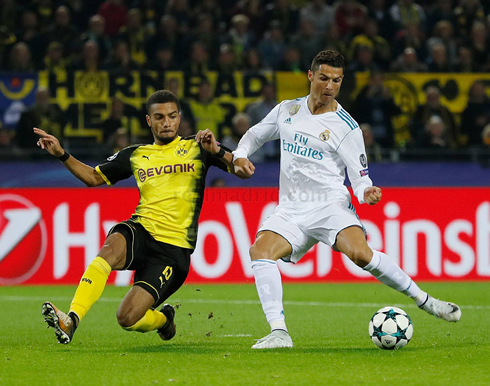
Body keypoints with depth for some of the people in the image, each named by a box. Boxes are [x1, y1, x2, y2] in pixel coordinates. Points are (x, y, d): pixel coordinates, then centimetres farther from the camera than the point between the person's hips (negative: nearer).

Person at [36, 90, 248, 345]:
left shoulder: (197, 148, 6)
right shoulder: (135, 156, 15)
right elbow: (94, 177, 24)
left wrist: (217, 152, -19)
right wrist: (62, 155, 8)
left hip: (174, 248, -3)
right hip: (141, 232, 3)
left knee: (128, 318, -15)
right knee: (110, 249, -36)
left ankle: (162, 319, 21)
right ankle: (70, 321, -43)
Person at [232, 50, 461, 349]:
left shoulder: (347, 127, -2)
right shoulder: (287, 110, 10)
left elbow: (360, 178, 0)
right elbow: (255, 134, 25)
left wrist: (366, 192, -23)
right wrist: (240, 156, 4)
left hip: (331, 204, -4)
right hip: (292, 209, 4)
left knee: (359, 252, -30)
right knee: (260, 250, -24)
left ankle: (424, 300, -15)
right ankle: (279, 333, -25)